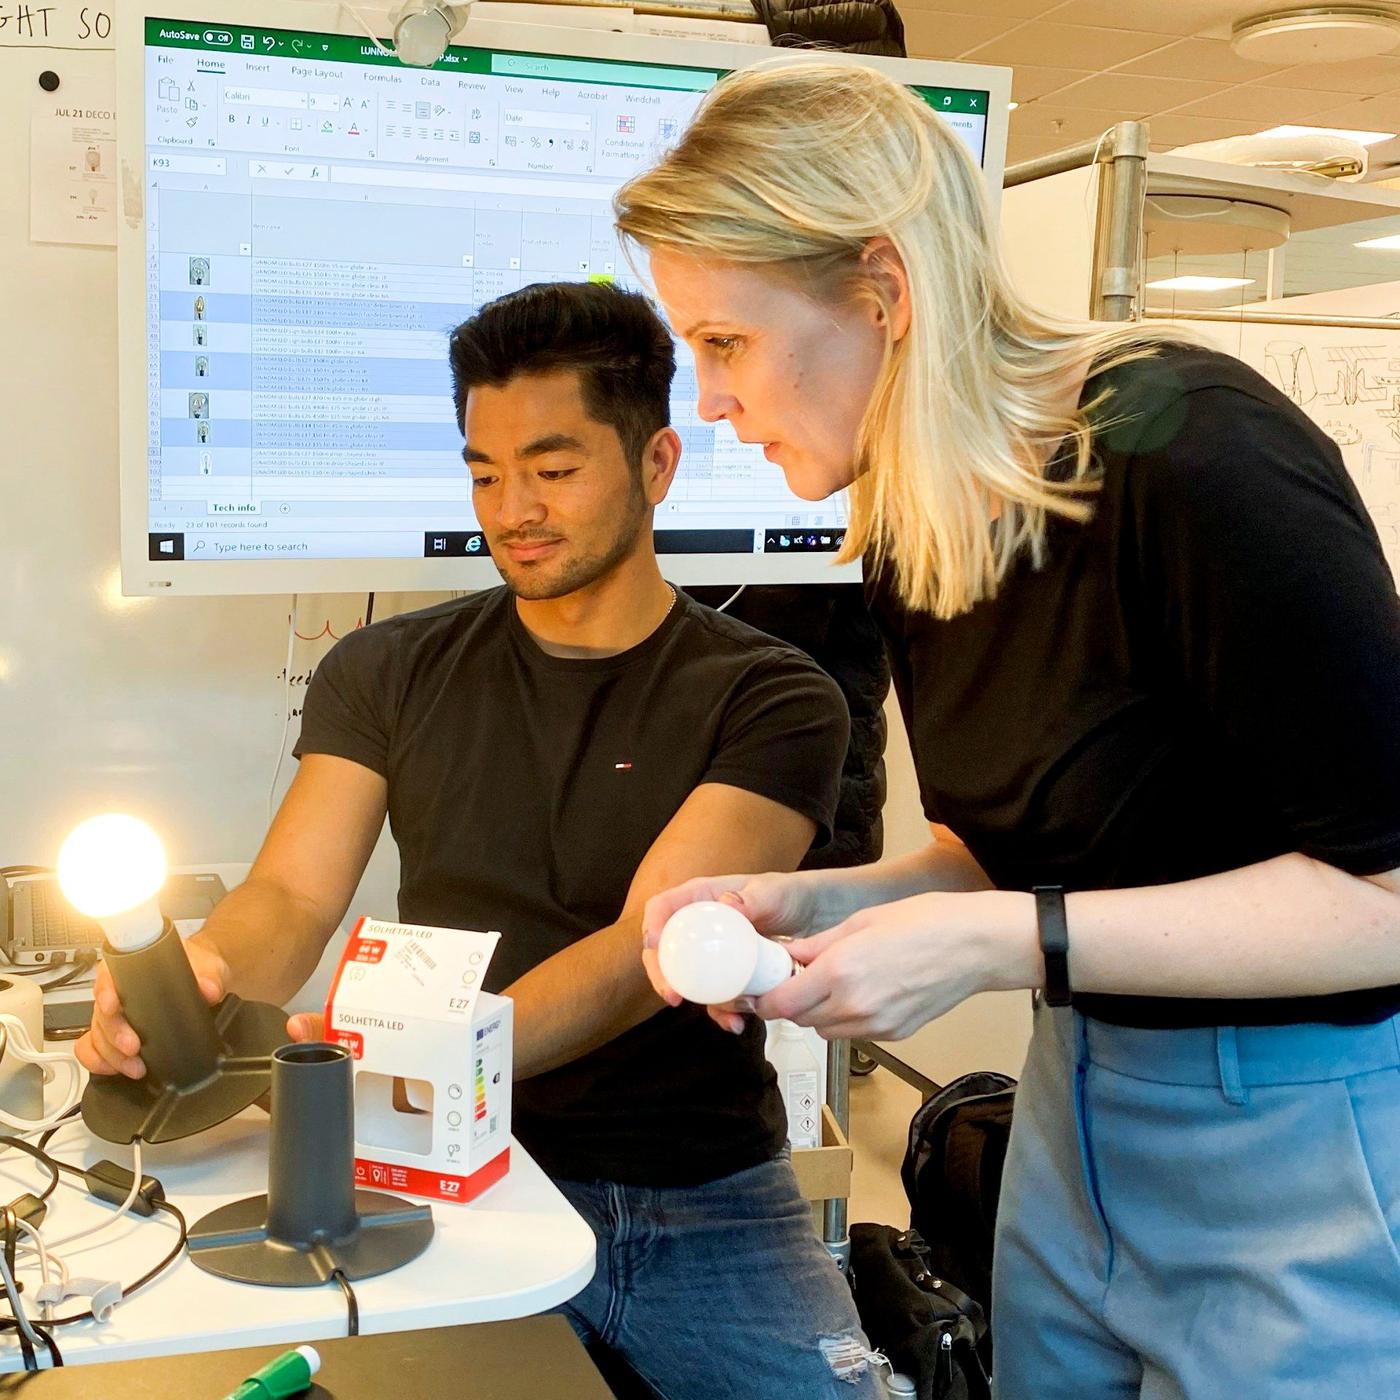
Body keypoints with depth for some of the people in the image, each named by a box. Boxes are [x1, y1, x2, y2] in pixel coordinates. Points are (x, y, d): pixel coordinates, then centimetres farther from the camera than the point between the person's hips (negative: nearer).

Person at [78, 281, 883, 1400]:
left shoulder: (773, 700, -3)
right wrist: (201, 970, -26)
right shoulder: (389, 674, 7)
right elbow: (294, 896, -1)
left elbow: (655, 944, -16)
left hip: (701, 1205, 0)